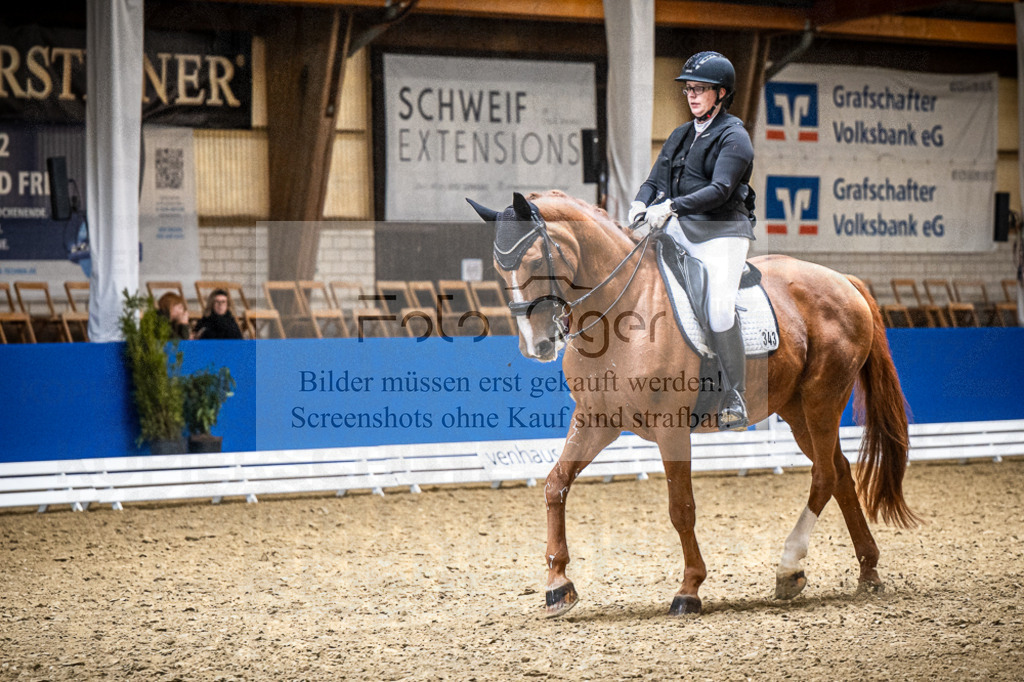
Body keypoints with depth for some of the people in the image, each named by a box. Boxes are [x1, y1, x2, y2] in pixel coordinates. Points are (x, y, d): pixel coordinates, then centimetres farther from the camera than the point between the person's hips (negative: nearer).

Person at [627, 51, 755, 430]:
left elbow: (720, 190, -18)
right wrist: (641, 204, -7)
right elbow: (656, 180, 16)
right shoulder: (680, 136, 18)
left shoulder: (734, 137, -5)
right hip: (679, 230, 8)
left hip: (722, 232, -8)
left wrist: (671, 207, -28)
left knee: (720, 308, -24)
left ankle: (735, 398, -15)